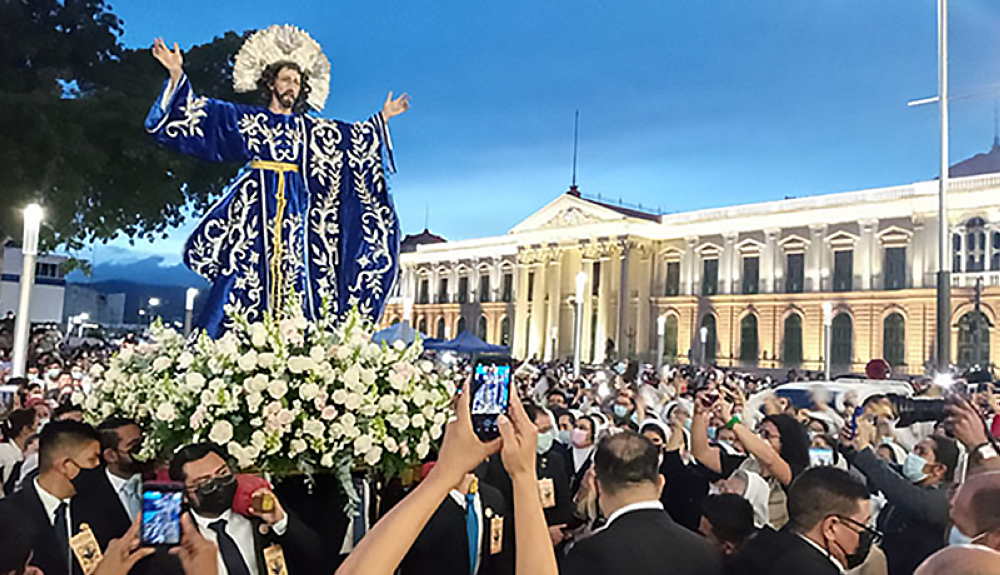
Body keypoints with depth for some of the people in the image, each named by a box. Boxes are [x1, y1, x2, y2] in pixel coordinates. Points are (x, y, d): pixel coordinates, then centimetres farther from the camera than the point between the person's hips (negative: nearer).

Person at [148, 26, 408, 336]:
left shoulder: (309, 128, 17)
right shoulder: (248, 118, 10)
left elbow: (353, 136, 25)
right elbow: (201, 110, 5)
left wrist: (382, 118, 27)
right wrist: (177, 75, -4)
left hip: (296, 209, 3)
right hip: (257, 205, -3)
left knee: (294, 283, -4)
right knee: (248, 274, -10)